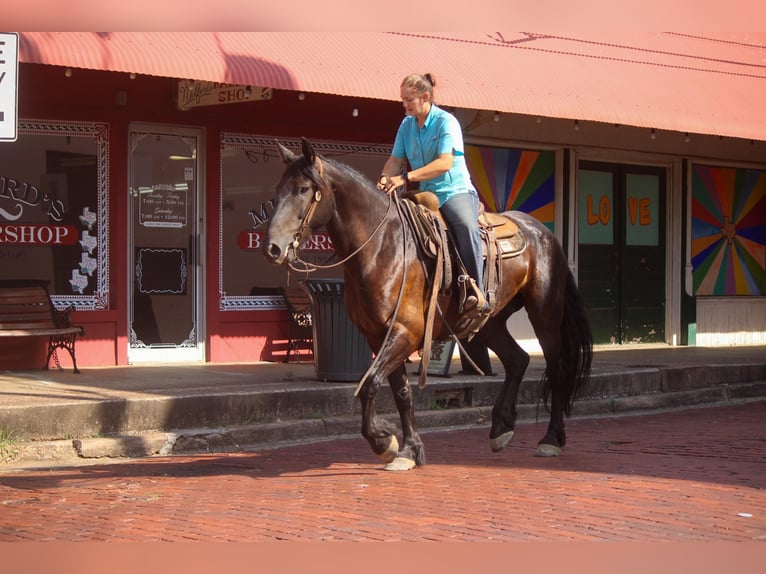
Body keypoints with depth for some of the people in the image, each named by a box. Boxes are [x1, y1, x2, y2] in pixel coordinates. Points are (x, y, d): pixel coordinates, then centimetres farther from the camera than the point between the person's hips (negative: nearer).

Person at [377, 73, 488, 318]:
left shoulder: (446, 122, -12)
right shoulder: (406, 125, 9)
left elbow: (445, 163, -23)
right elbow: (396, 159, 8)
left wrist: (406, 177, -31)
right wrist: (385, 178, -16)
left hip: (456, 191, -7)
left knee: (467, 227, -35)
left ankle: (477, 294, -36)